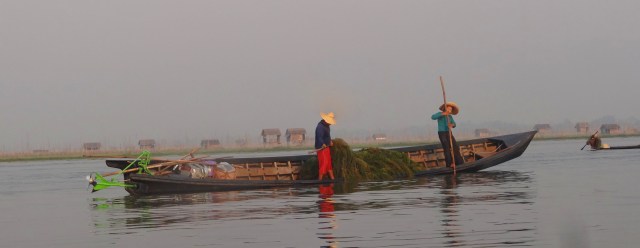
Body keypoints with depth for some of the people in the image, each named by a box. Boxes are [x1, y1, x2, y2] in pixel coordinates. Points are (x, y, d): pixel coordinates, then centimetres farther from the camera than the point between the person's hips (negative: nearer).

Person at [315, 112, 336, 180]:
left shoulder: (326, 125, 10)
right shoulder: (320, 127, -22)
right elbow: (319, 137, -31)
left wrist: (330, 141, 12)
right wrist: (323, 144, -43)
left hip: (326, 146, 10)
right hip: (321, 148, -10)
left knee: (329, 162, 14)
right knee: (323, 163, -11)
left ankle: (332, 178, 22)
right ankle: (320, 179, -7)